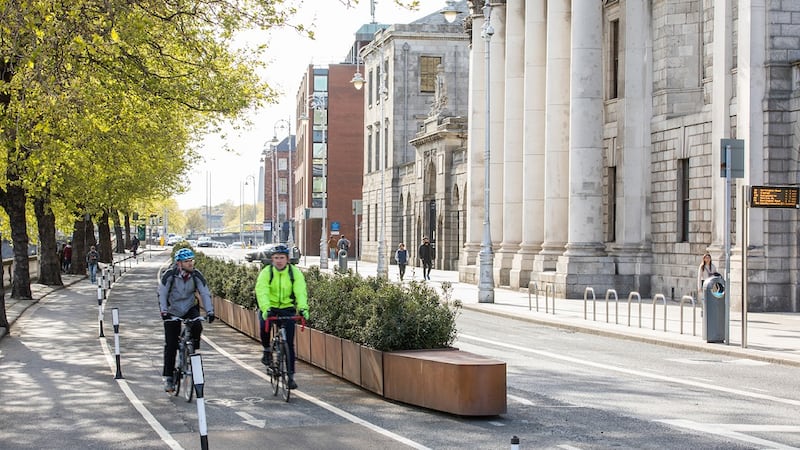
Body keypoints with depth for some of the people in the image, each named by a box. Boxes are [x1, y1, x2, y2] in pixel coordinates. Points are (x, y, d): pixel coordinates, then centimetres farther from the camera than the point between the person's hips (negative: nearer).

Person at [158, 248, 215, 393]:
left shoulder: (196, 275, -16)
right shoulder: (169, 274, -21)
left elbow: (205, 293, -18)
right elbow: (162, 294, -23)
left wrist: (210, 311, -30)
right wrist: (164, 311, -36)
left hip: (190, 308, 1)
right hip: (173, 311, -1)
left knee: (197, 327, -29)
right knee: (170, 344, -3)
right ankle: (168, 377, 7)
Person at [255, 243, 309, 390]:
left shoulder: (295, 273, -9)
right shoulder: (266, 272, -13)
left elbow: (301, 292, -20)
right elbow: (261, 292, -25)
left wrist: (303, 308, -38)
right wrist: (265, 309, -42)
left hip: (287, 308, 1)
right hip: (269, 308, -1)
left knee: (289, 343, -4)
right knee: (264, 325, -32)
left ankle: (290, 376, 4)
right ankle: (266, 350, -2)